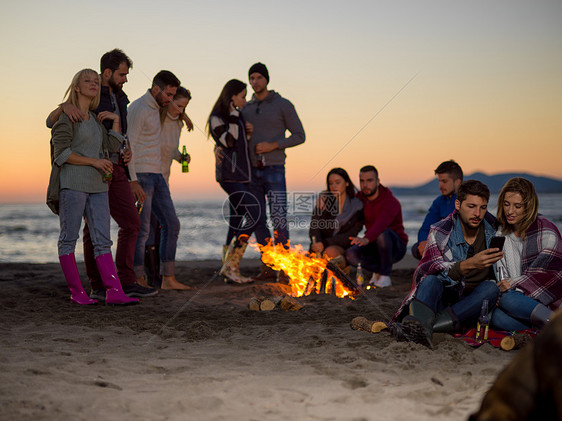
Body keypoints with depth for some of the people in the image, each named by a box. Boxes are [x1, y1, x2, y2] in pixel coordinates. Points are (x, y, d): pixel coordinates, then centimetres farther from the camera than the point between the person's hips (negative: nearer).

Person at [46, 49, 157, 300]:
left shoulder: (119, 99, 15)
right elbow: (51, 122, -15)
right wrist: (64, 106, -35)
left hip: (114, 171, 7)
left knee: (131, 222, 0)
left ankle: (126, 282, 2)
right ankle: (98, 287, 2)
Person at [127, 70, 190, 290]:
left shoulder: (156, 109, 17)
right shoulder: (138, 108, -11)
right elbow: (128, 145, -17)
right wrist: (133, 181, -22)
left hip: (156, 175, 9)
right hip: (140, 175, -9)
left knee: (171, 224, 6)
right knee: (142, 229, -7)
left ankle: (168, 279, 10)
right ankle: (138, 281, 1)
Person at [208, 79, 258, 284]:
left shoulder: (237, 116, 18)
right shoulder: (217, 118, -7)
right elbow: (228, 142, -19)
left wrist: (248, 132, 7)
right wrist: (233, 117, -18)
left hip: (242, 175, 9)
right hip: (229, 175, -9)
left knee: (237, 220, 8)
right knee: (253, 213, -19)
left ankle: (229, 267, 13)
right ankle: (230, 265, -16)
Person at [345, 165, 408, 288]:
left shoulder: (391, 202, -24)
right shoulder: (360, 198, -1)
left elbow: (381, 224, -44)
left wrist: (366, 239, -62)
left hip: (396, 247, -5)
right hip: (375, 246, 5)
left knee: (382, 232, -38)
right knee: (350, 255, -25)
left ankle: (385, 276, -21)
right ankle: (378, 269, 3)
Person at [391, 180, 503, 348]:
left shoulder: (495, 228, 1)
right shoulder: (440, 232, -6)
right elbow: (426, 269, -24)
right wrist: (469, 264, -39)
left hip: (472, 304, 2)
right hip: (443, 300, -2)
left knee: (492, 288, -28)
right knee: (431, 280, -30)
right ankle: (422, 324, -63)